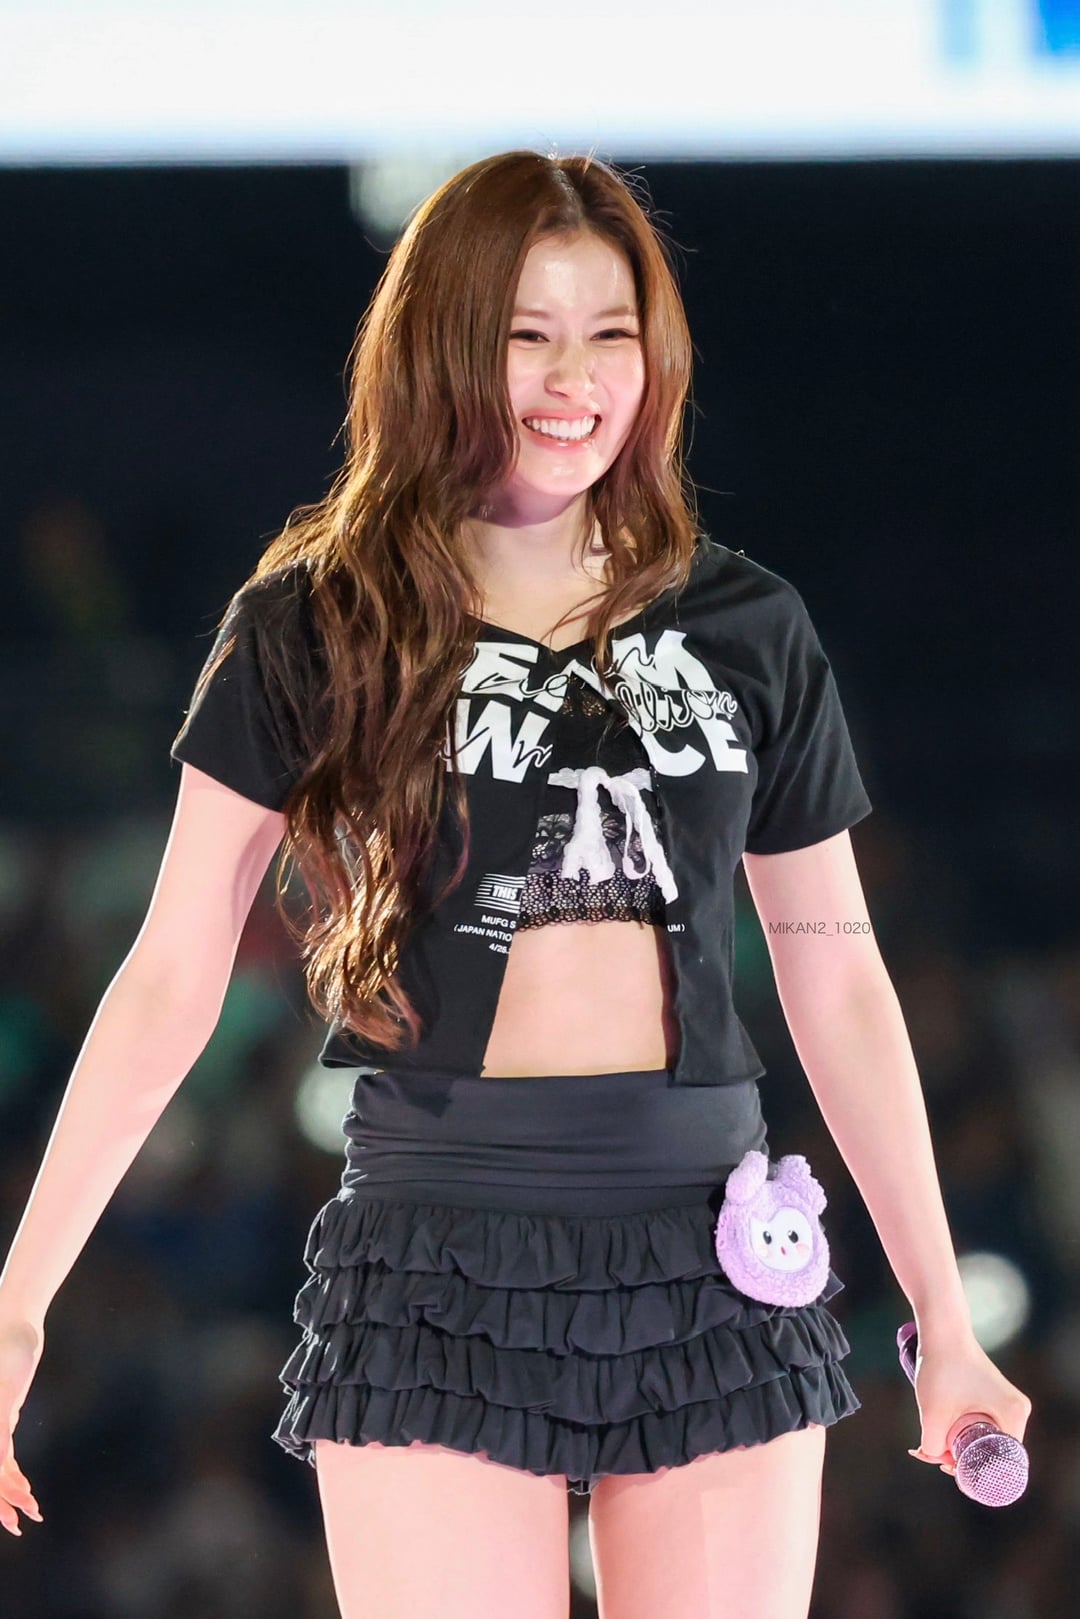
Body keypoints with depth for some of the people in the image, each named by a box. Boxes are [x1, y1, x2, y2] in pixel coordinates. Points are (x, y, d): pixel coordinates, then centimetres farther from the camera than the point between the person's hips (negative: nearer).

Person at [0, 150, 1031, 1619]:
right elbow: (172, 978, 0)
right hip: (437, 1263, -2)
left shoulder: (748, 629, 9)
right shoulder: (315, 627, 3)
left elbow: (839, 987, 14)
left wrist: (945, 1322, 14)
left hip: (716, 1264, 2)